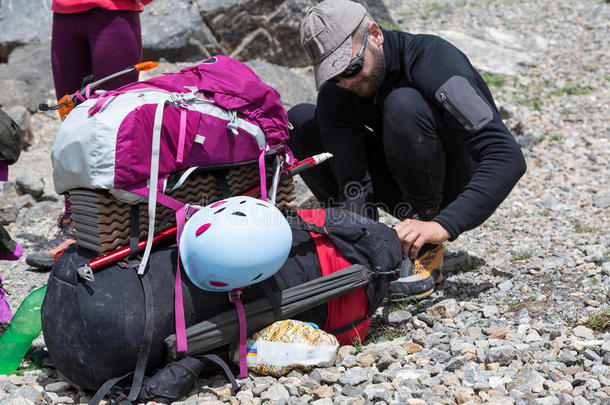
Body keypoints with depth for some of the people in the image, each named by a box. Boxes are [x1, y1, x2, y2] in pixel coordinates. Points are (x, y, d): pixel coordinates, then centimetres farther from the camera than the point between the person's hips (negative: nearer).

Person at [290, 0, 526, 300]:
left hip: (460, 185, -5)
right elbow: (352, 183, -20)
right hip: (408, 184, 6)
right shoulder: (335, 92, -13)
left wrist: (443, 226, -46)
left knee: (403, 105, -35)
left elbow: (508, 158, -36)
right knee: (299, 121, -9)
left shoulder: (433, 60, -28)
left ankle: (427, 252, -20)